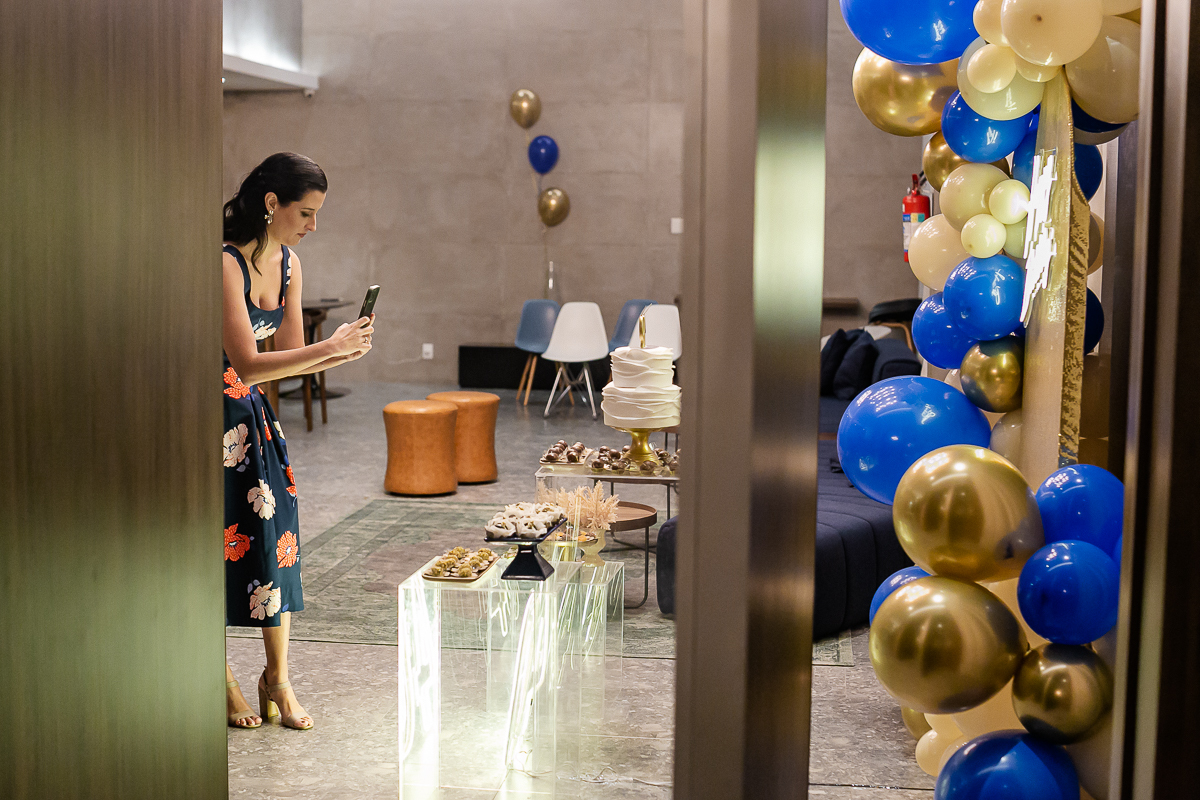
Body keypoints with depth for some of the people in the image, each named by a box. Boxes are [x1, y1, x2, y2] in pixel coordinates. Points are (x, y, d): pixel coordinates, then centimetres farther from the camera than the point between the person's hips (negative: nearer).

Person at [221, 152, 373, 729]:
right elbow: (247, 363, -27)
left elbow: (288, 356, 8)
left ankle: (277, 676, 12)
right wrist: (330, 347, -26)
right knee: (218, 535, -1)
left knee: (275, 524, 1)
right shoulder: (226, 264, -22)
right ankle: (220, 678, 15)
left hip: (249, 409, 7)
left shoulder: (288, 265, 3)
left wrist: (344, 354, -10)